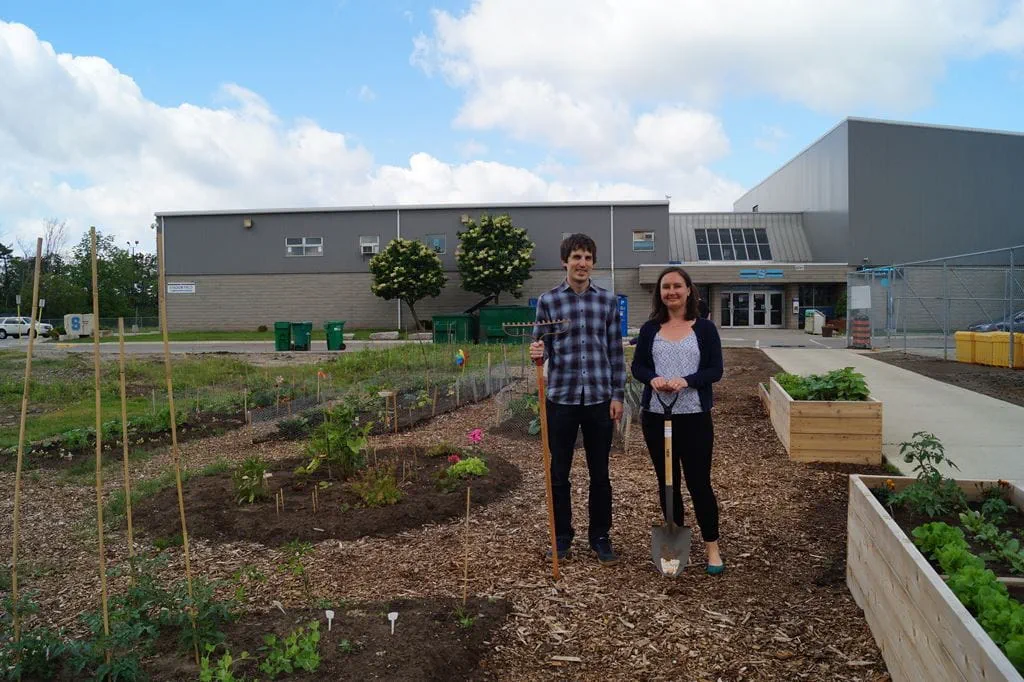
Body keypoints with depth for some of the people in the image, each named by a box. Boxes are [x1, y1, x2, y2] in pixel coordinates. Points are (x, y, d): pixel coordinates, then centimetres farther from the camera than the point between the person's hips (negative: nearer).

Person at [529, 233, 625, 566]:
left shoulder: (608, 300, 3)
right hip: (561, 398, 0)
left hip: (600, 399, 1)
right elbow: (543, 347, 2)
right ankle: (562, 538, 24)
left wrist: (618, 395, 0)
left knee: (600, 474, 10)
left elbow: (616, 351, 5)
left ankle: (600, 538, 24)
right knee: (559, 473, 9)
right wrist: (537, 353, -22)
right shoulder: (548, 300, 0)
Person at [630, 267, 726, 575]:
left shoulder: (704, 327, -1)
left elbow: (716, 370, -4)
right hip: (656, 415, 3)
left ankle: (712, 547, 15)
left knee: (699, 482, 1)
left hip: (694, 416, -3)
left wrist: (686, 380, -21)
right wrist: (652, 378, -15)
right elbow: (637, 366, 7)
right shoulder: (650, 329, 6)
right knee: (667, 482, 12)